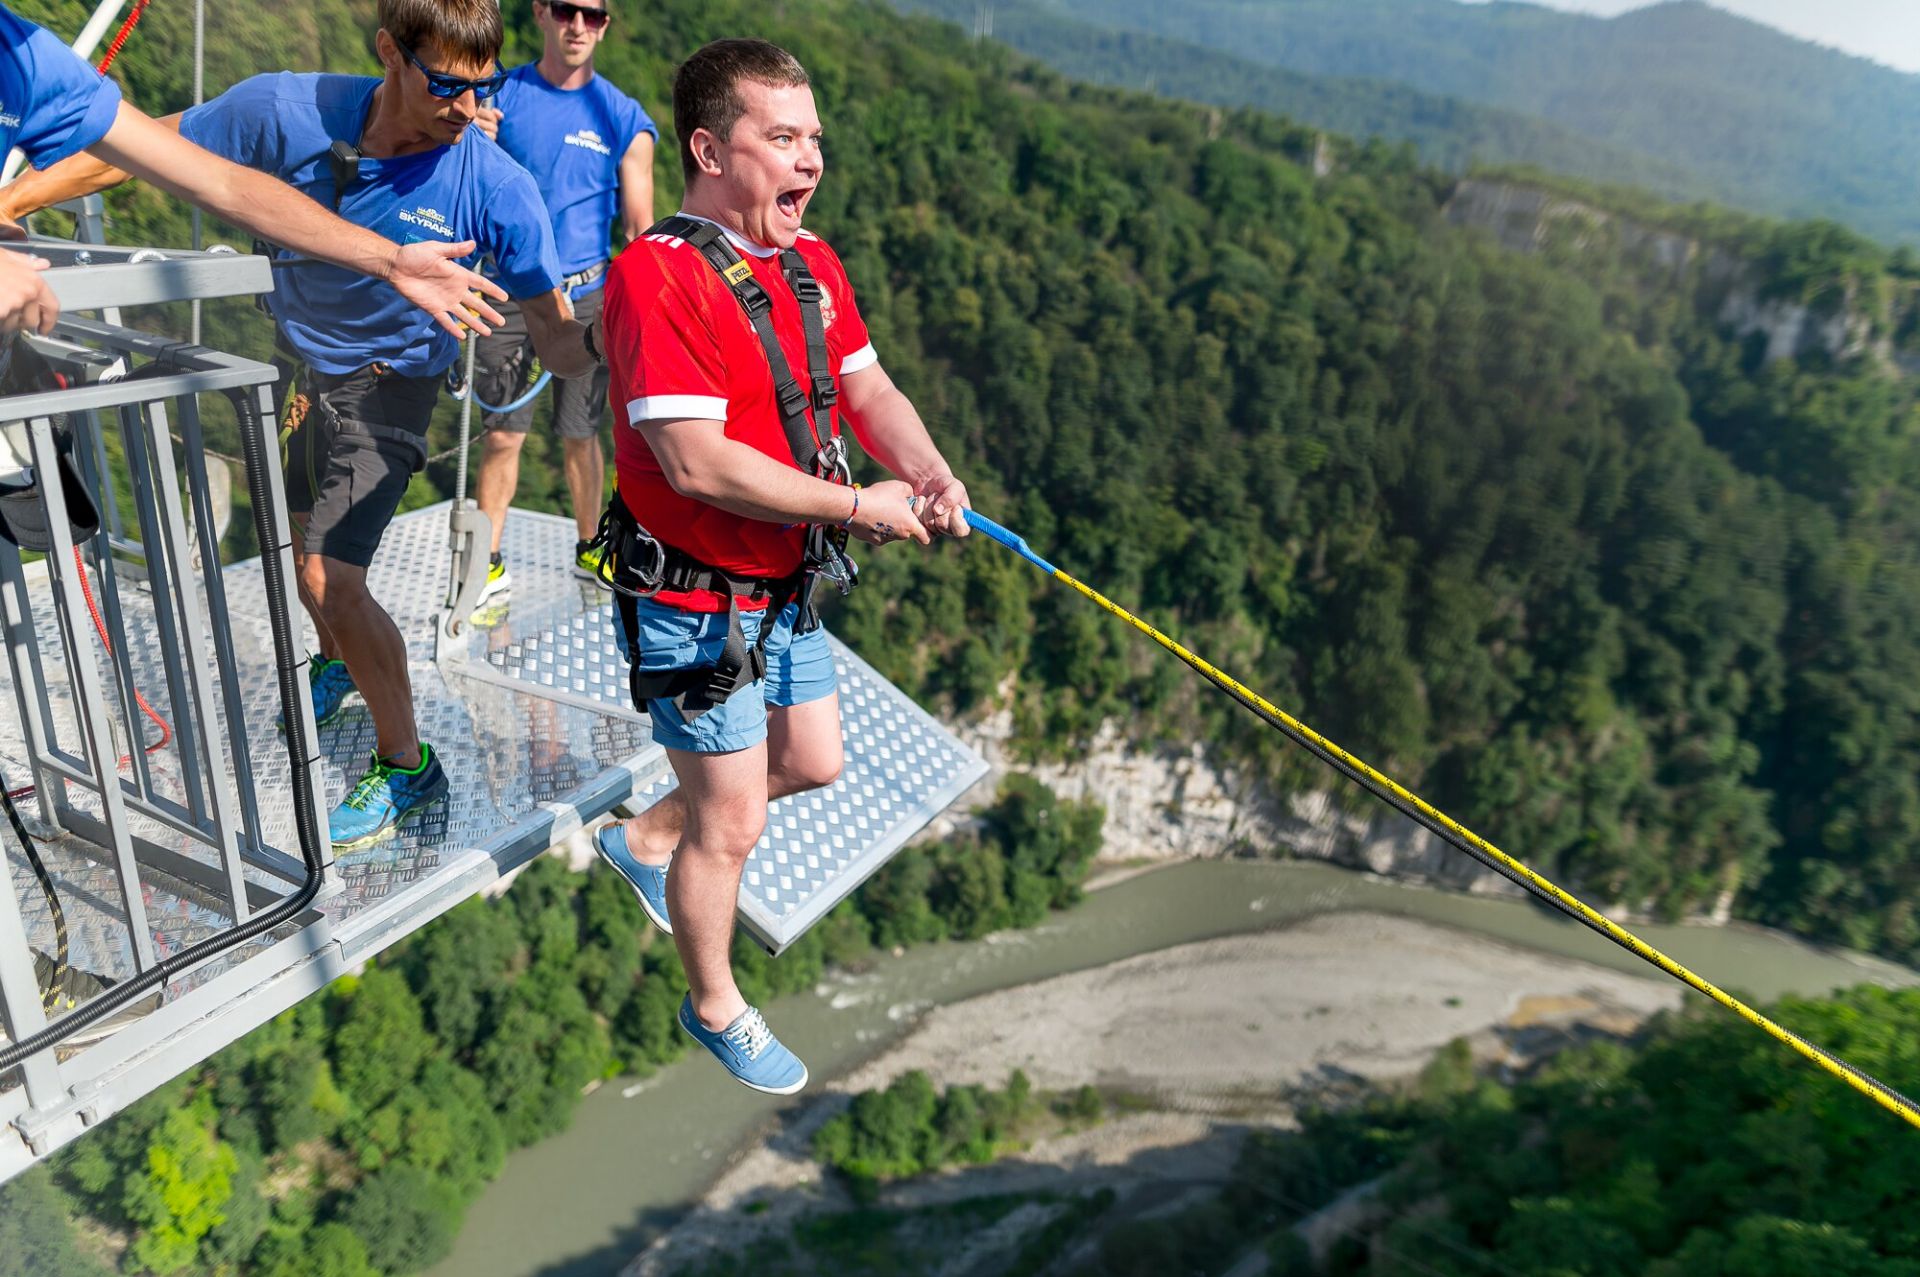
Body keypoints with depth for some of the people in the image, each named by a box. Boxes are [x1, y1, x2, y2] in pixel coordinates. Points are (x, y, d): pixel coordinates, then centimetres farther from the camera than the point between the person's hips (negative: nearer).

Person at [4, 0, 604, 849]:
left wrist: (599, 340, -44)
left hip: (387, 381, -4)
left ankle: (405, 765, 4)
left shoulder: (498, 190, -26)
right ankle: (339, 661, 53)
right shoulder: (290, 112, -20)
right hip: (296, 360, 5)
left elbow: (556, 339, -24)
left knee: (330, 581, -14)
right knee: (300, 544, 23)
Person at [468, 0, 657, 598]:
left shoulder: (625, 120, 0)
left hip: (584, 296, 0)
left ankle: (589, 550, 27)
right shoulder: (499, 95, 3)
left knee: (581, 435, 9)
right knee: (502, 434, 2)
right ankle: (490, 563, 15)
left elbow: (640, 229, 0)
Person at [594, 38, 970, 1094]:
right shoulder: (656, 274, -23)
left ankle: (647, 839, 46)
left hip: (785, 585, 8)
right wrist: (857, 505, -23)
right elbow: (697, 462, -30)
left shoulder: (813, 263, 4)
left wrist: (926, 470, -16)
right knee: (734, 826, 6)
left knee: (814, 762, 23)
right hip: (695, 603, -8)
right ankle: (714, 1007, 33)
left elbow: (867, 389, 6)